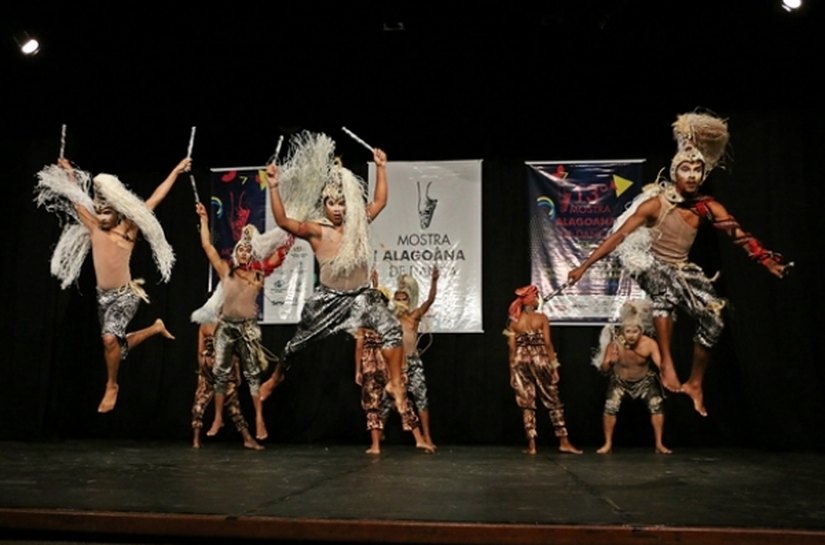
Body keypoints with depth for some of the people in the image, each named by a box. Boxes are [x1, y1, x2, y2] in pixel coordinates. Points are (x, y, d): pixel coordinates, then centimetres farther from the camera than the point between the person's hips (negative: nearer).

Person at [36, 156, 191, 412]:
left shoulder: (128, 228, -5)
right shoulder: (94, 227, 5)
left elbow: (154, 200, -6)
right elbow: (77, 200, 19)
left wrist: (176, 171, -5)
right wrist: (70, 175, 24)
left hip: (125, 295, -6)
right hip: (103, 296, 6)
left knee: (110, 338, -25)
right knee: (117, 344, 13)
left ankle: (111, 386, -3)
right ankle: (155, 328, 39)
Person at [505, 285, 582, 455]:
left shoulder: (514, 321, 4)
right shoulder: (541, 318, -3)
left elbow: (512, 348, 2)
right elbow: (547, 344, -7)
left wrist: (512, 371, 7)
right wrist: (554, 367, -2)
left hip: (520, 362, 2)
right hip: (540, 360, -2)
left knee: (526, 404, 6)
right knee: (553, 402, 8)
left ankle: (531, 445, 4)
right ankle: (564, 442, 10)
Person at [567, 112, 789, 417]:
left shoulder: (709, 208, -4)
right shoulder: (656, 203, -17)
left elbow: (741, 237, -6)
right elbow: (618, 236, -20)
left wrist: (770, 263, -20)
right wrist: (584, 267, -24)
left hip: (682, 270, 5)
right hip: (651, 266, -5)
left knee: (714, 317, -11)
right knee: (664, 285, -39)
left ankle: (694, 384, 8)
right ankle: (666, 364, -31)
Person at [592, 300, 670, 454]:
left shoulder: (650, 344, -30)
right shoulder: (614, 345, -30)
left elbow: (661, 365, -36)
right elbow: (604, 370, -22)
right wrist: (610, 362, -42)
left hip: (645, 379, 1)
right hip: (620, 380, 0)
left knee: (657, 406, -11)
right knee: (610, 407, -15)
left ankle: (659, 444, 6)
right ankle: (608, 444, 3)